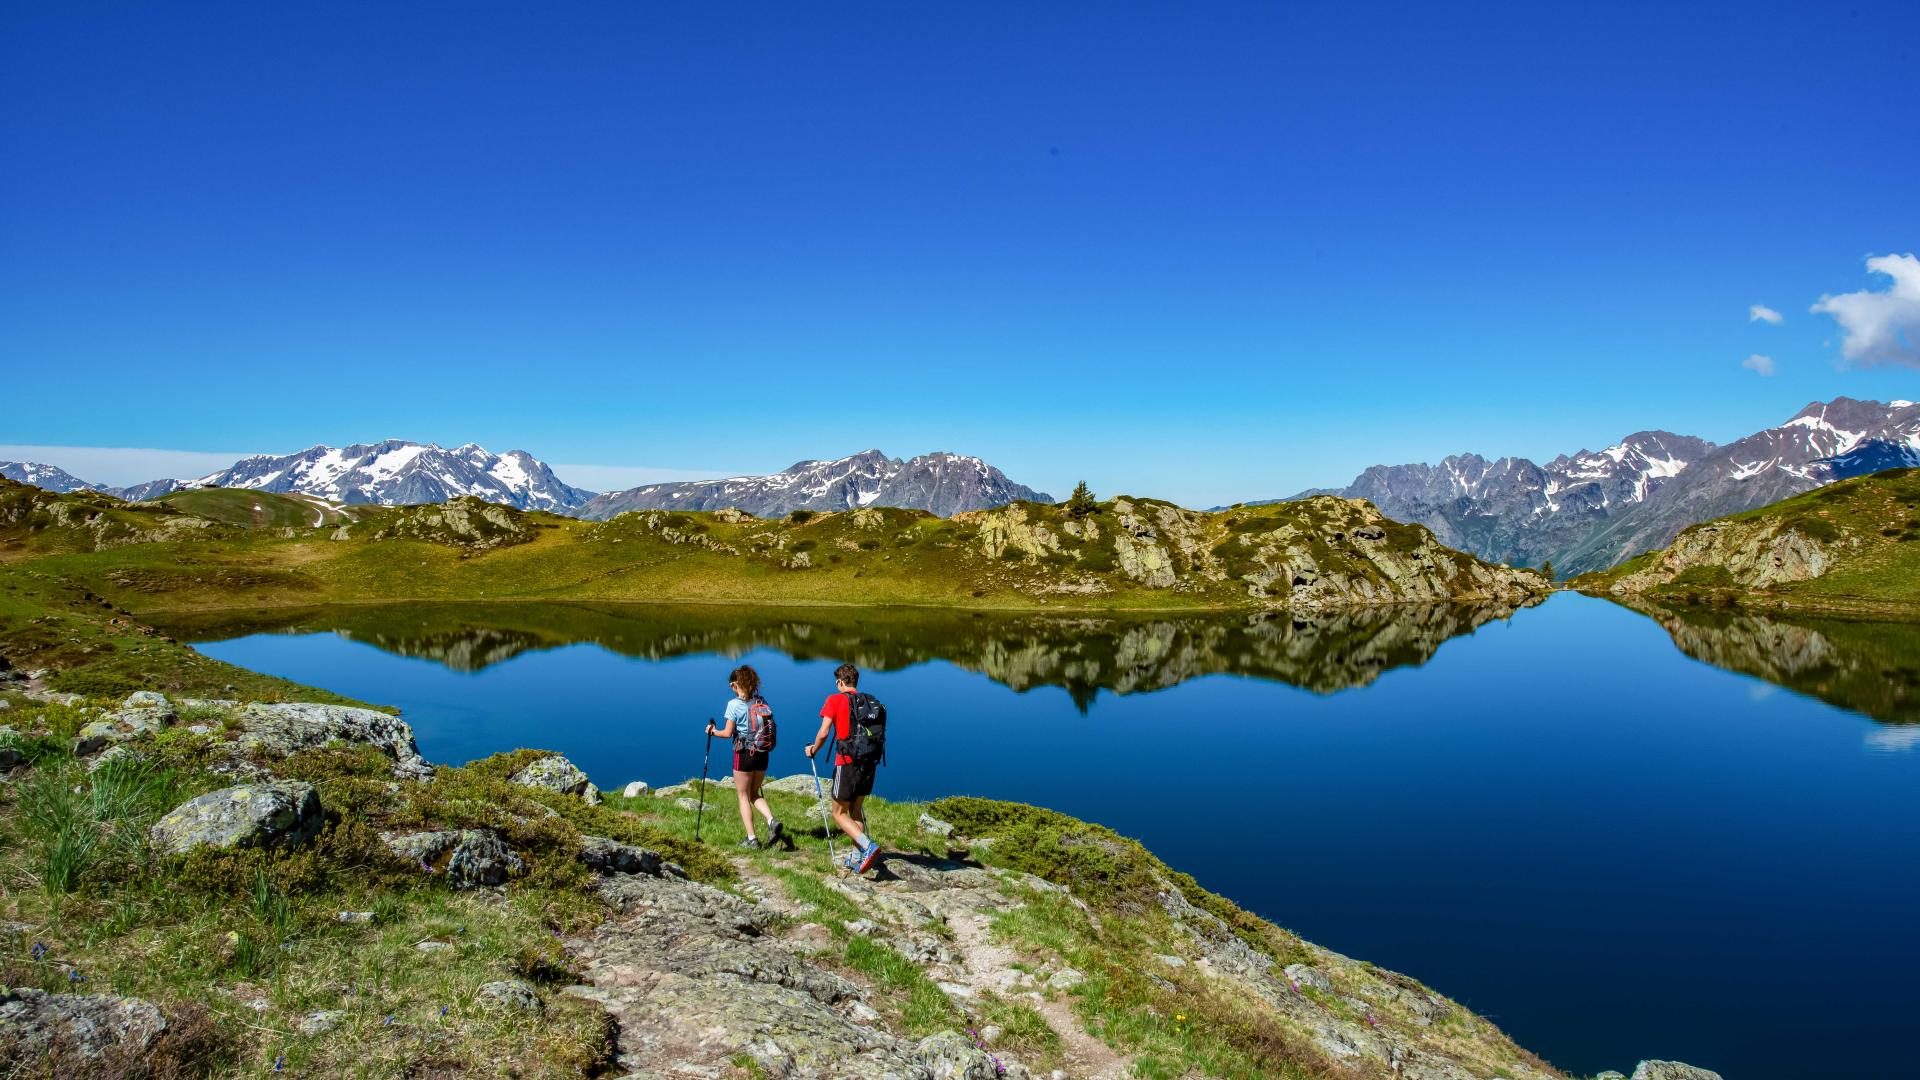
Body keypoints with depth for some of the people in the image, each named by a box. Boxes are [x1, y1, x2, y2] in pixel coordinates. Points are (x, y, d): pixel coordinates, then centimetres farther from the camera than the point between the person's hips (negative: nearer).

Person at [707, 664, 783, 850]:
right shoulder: (761, 702, 4)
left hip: (743, 753, -5)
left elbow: (728, 733, -10)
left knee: (743, 796, 8)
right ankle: (772, 821, -4)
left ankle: (751, 839, 5)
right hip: (762, 754, 5)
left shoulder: (734, 704, -12)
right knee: (755, 794, 20)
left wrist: (713, 731, 7)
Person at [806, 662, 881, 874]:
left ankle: (868, 846, -14)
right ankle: (856, 859, 21)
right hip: (869, 762, 6)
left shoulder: (835, 700, -6)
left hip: (847, 763, -6)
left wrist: (813, 750, 8)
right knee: (856, 811, 19)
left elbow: (823, 733, -11)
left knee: (839, 813, 6)